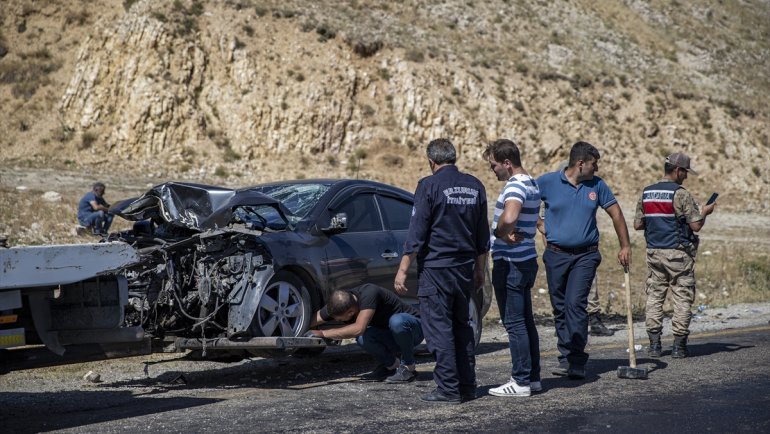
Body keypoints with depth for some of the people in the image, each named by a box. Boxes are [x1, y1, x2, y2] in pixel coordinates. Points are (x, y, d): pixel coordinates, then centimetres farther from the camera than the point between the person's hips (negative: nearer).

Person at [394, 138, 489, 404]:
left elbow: (416, 233, -13)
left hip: (436, 268, -6)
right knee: (462, 326, 14)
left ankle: (449, 389, -3)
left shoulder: (429, 186, -10)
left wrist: (403, 270, -9)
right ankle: (467, 386, 16)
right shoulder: (475, 187, 8)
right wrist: (480, 269, 23)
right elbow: (483, 235, 14)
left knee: (438, 327, -2)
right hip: (465, 269, 6)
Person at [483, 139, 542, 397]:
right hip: (527, 259, 10)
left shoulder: (515, 186, -18)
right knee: (526, 321, 14)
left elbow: (508, 218, -36)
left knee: (514, 323, -5)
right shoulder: (531, 184, 15)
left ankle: (521, 382, -2)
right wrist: (508, 232, 5)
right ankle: (533, 377, 19)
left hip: (510, 263, -10)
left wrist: (500, 232, -17)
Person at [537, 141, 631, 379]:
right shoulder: (548, 181, -2)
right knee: (560, 308, 6)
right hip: (556, 255, 1)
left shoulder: (597, 185, 4)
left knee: (575, 303, -15)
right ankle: (566, 357, 17)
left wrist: (625, 246, 8)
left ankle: (575, 361, -15)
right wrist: (539, 224, 3)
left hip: (585, 256, -1)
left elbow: (616, 213, 10)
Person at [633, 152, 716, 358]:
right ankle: (679, 345, 2)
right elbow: (696, 225, -13)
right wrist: (705, 212, 6)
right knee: (682, 297, 3)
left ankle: (654, 343, 6)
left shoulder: (646, 193, 7)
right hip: (678, 253, -5)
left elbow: (637, 224, 10)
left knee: (654, 296, 9)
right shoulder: (681, 194, -12)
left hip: (654, 252, 5)